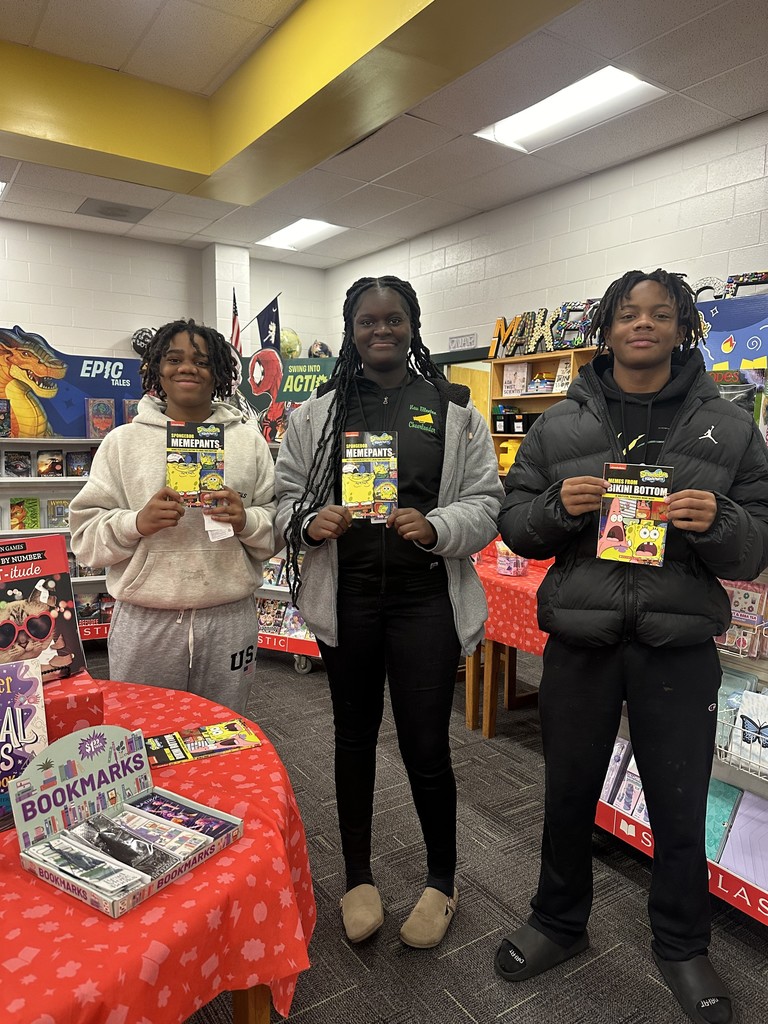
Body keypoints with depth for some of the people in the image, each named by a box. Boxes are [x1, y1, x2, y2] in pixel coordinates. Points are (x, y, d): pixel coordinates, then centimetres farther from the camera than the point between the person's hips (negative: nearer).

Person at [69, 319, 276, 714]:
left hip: (230, 618, 1)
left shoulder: (248, 440, 7)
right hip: (144, 622, -1)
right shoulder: (123, 441, 4)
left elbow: (277, 524, 5)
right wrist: (136, 522, -16)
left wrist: (246, 521, -15)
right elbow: (85, 531, 1)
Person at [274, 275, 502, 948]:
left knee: (426, 746, 3)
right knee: (354, 735, 16)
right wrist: (311, 523, -14)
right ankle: (359, 877, 39)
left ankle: (442, 881, 32)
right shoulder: (317, 413, 7)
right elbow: (287, 496, 7)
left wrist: (436, 528, -19)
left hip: (426, 599, -2)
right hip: (345, 597, 2)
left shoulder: (455, 411, 2)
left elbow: (485, 502, 0)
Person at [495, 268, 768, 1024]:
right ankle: (558, 924, 43)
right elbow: (514, 523, 4)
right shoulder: (559, 425, 3)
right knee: (568, 795, 17)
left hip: (679, 649, 0)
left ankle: (682, 948, 42)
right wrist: (558, 507, -16)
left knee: (680, 807, 15)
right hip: (579, 643, 1)